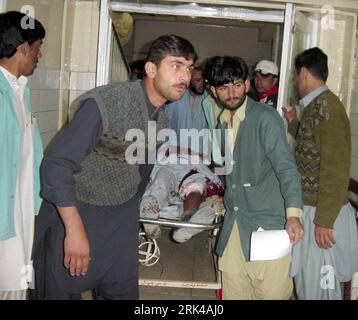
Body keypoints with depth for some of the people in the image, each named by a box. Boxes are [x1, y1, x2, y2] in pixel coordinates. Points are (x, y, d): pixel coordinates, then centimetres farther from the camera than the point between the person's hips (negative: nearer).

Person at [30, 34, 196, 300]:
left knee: (124, 291, 12)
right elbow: (57, 163, -23)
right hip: (72, 214, -6)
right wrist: (75, 229, -26)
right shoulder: (107, 102, -21)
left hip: (121, 220, 6)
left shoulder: (163, 122, 2)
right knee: (61, 291, 7)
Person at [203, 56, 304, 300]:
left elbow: (286, 167, -19)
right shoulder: (222, 121, 14)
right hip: (234, 222, 6)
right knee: (233, 291, 8)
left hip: (267, 221, -6)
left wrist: (293, 214, -30)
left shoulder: (266, 118, -9)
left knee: (271, 292, -8)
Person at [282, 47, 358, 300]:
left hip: (321, 213, -9)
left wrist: (324, 221, -22)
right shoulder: (315, 106, 11)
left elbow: (336, 169, -23)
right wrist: (294, 124, 29)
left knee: (318, 286, 2)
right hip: (308, 207, 9)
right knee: (305, 280, 19)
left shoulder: (326, 106, -18)